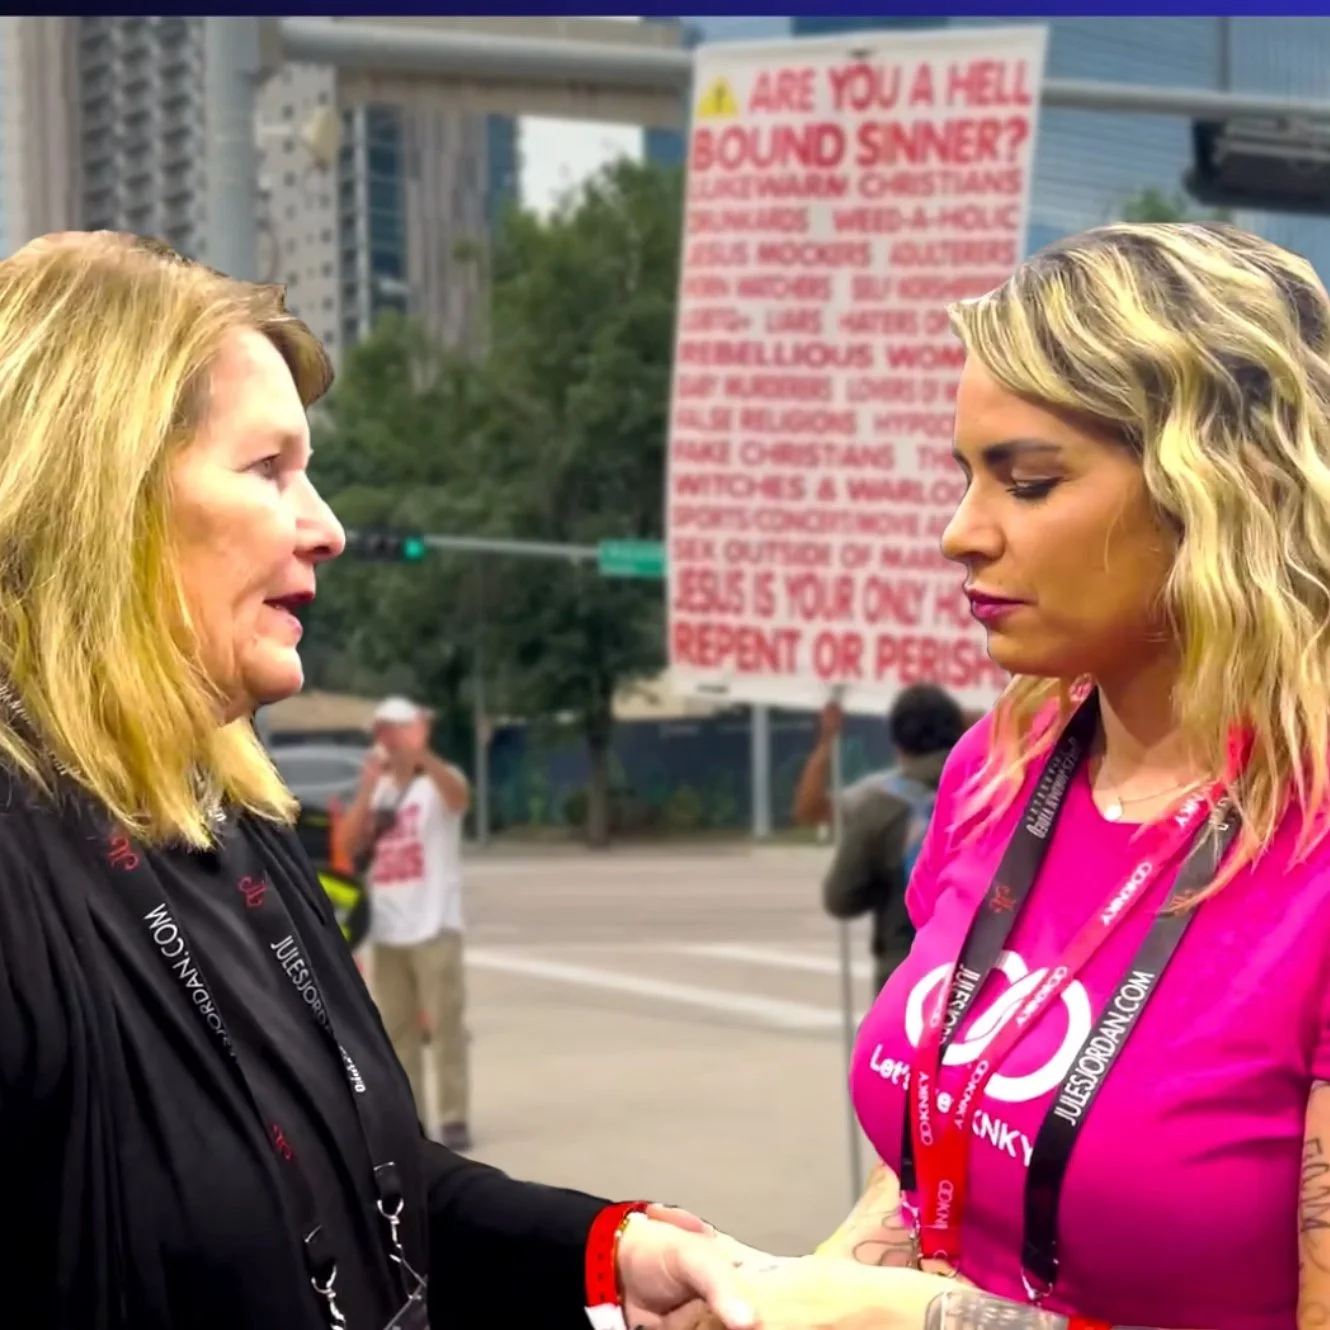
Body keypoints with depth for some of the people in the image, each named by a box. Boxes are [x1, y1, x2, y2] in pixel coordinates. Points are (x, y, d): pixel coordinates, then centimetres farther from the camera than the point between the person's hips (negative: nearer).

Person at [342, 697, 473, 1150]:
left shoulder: (439, 780, -3)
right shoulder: (377, 788, 14)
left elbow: (459, 796, -28)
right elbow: (352, 843, 2)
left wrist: (422, 754, -44)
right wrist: (368, 786, -9)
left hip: (434, 926, -6)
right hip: (387, 929, 6)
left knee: (445, 1024, -6)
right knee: (396, 1029, 7)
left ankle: (454, 1118, -5)